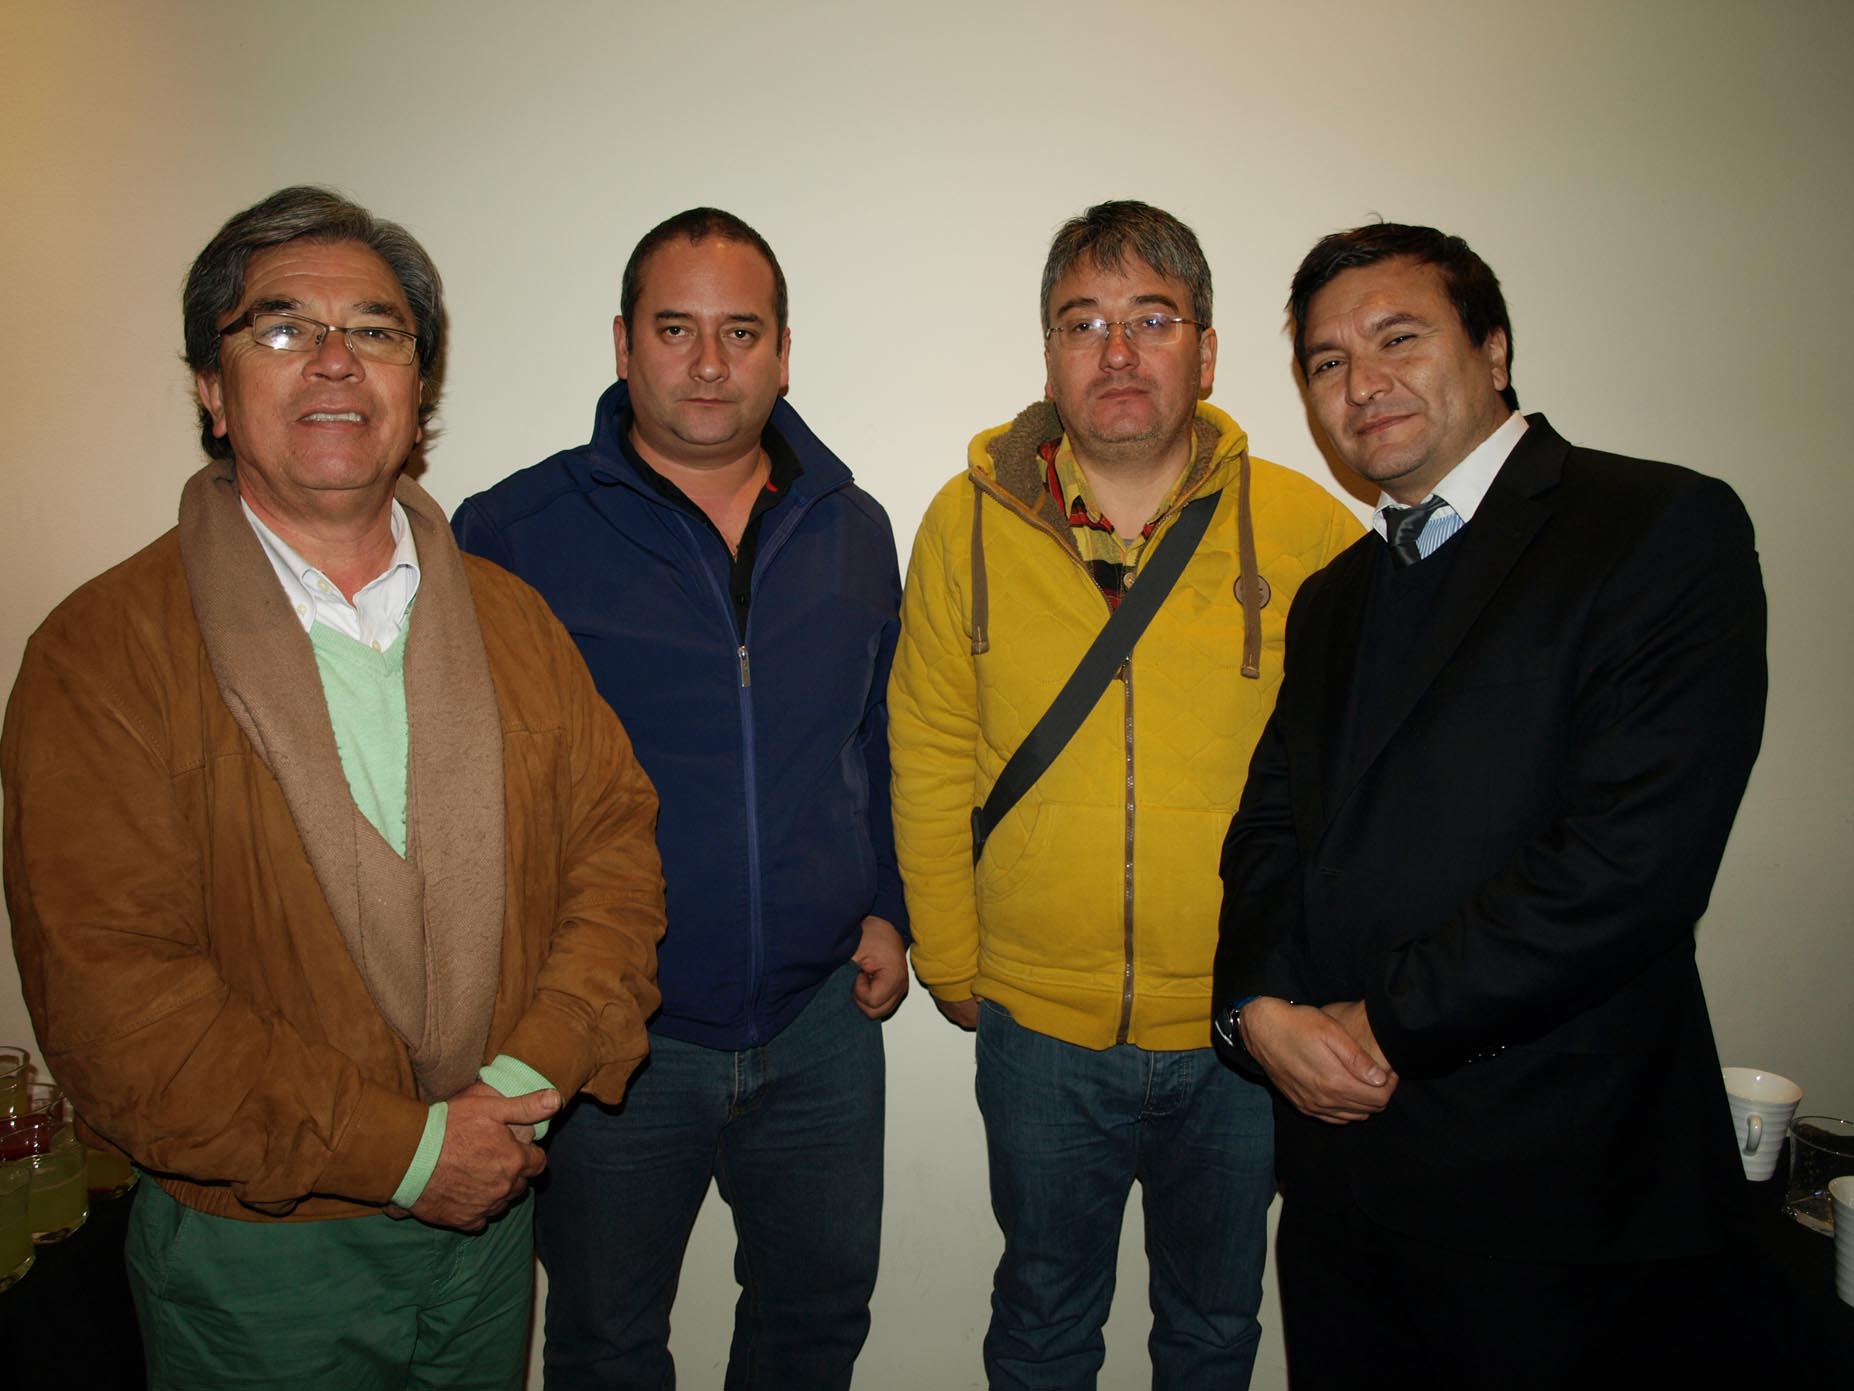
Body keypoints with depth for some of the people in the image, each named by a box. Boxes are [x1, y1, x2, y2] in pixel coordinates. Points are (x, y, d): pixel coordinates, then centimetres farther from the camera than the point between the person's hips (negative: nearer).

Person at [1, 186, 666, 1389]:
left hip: (490, 1210, 4)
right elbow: (106, 987, -18)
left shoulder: (510, 618, 3)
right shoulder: (103, 649, -12)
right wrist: (400, 1147, -19)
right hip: (256, 1250, -3)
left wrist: (533, 1075, -13)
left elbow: (616, 834, 0)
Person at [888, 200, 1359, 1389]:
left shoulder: (1309, 530, -8)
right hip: (1041, 1026, 1)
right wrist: (951, 965, 3)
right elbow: (931, 762, 0)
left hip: (1244, 1031, 0)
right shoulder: (970, 522, -6)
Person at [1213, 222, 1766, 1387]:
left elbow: (1635, 857, -20)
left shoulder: (1666, 528, -10)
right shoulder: (1334, 598, 13)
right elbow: (1271, 823, 11)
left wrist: (1384, 1024, -15)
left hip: (1557, 1189, -6)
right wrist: (1260, 1007, -8)